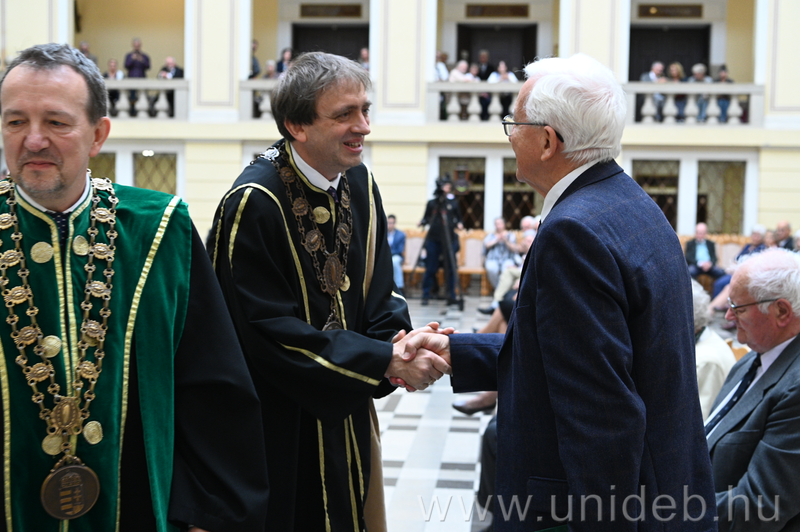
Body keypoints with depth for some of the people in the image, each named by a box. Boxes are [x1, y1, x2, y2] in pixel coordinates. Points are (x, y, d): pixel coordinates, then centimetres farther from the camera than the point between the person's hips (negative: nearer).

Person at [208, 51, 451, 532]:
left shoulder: (361, 184, 1)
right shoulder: (254, 204, -21)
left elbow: (377, 293, 6)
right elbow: (270, 331, -22)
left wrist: (399, 339, -17)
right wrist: (386, 360, -23)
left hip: (347, 412, 7)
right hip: (281, 427, -7)